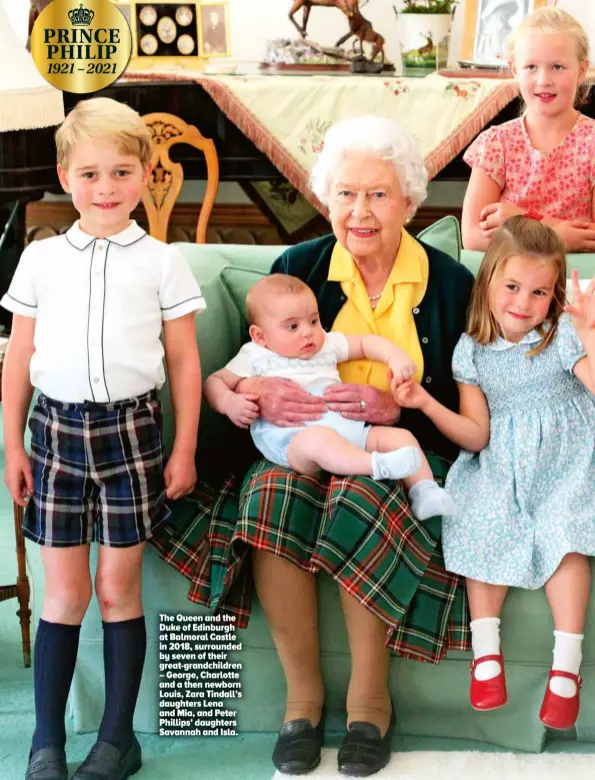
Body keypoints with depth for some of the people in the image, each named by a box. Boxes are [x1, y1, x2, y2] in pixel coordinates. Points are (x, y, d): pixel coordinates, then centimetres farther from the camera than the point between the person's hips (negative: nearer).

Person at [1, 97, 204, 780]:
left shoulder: (161, 262, 2)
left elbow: (184, 362, 4)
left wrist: (184, 449, 1)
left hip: (130, 426, -1)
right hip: (56, 425, 1)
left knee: (119, 587, 5)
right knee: (64, 591, 5)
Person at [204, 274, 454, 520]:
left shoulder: (326, 344, 24)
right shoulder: (256, 357, 13)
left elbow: (366, 343, 28)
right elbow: (214, 382, 13)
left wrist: (396, 356, 8)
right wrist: (229, 403, -10)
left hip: (348, 429, 6)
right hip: (292, 441, -6)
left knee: (400, 436, -7)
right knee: (318, 439, -41)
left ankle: (424, 493, -15)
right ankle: (377, 465, -51)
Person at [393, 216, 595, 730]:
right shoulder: (473, 351, 3)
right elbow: (476, 436, 2)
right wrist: (425, 403, -10)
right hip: (500, 467, 3)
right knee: (484, 525, -22)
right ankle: (486, 651, -14)